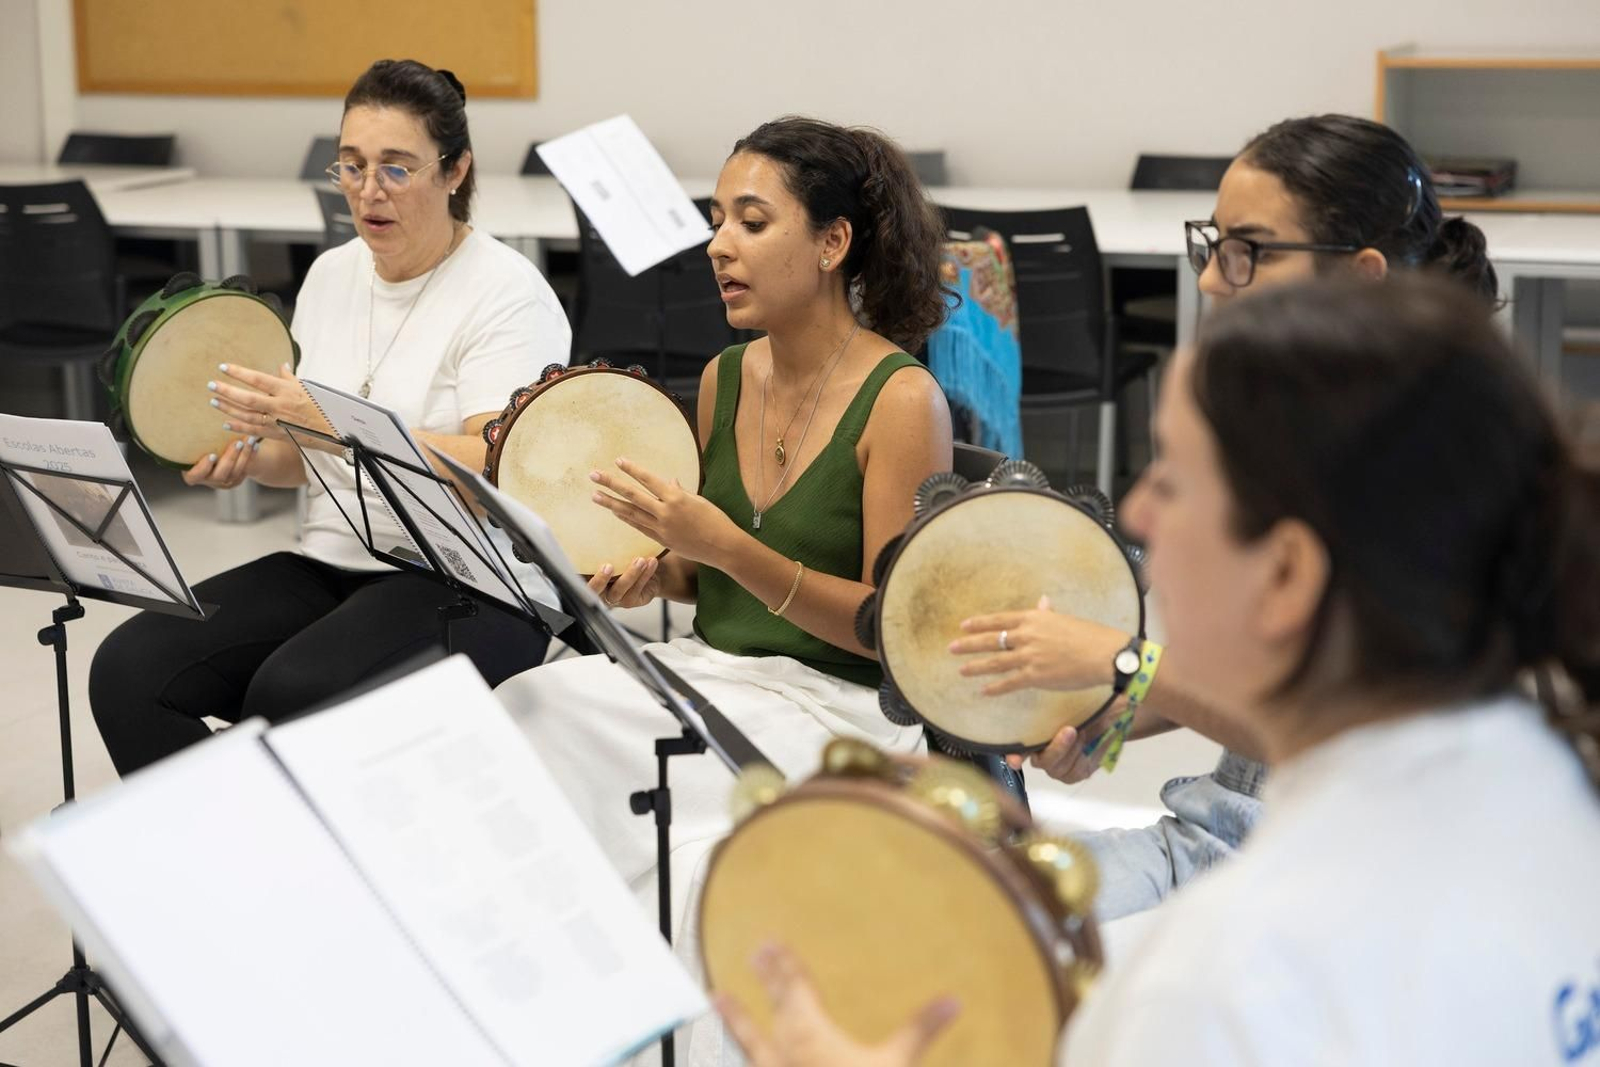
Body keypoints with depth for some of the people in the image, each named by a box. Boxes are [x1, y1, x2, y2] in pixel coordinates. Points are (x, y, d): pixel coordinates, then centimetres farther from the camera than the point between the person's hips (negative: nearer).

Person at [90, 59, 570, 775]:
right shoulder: (331, 274, 13)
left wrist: (333, 423, -28)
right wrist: (249, 458, -2)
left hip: (474, 589, -7)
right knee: (128, 669, -15)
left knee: (293, 694, -33)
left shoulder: (508, 293, -8)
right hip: (331, 564, 7)